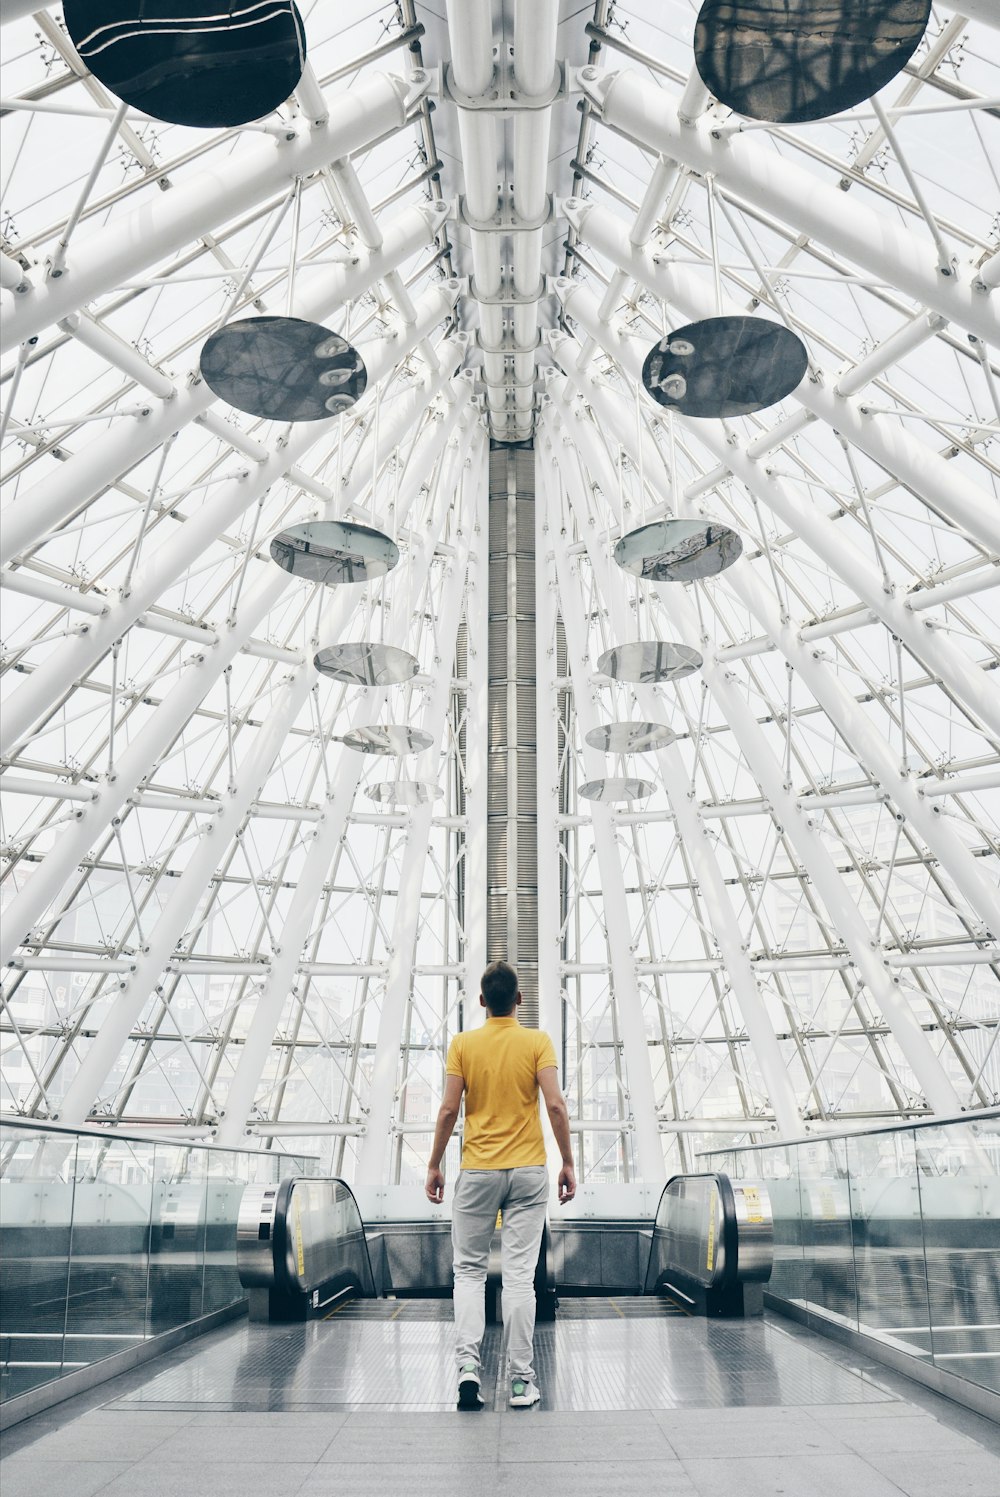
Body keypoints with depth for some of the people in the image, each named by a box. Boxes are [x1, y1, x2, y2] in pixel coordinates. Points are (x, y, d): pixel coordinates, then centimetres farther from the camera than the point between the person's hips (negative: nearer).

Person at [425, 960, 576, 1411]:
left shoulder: (463, 1044, -3)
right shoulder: (537, 1042, -4)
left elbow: (449, 1110, -5)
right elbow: (556, 1106, -10)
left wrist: (434, 1166, 4)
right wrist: (567, 1163, -1)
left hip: (477, 1171, 0)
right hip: (528, 1171, 0)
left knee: (469, 1271, 12)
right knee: (520, 1275, 5)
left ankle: (468, 1365, 0)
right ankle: (521, 1380, 10)